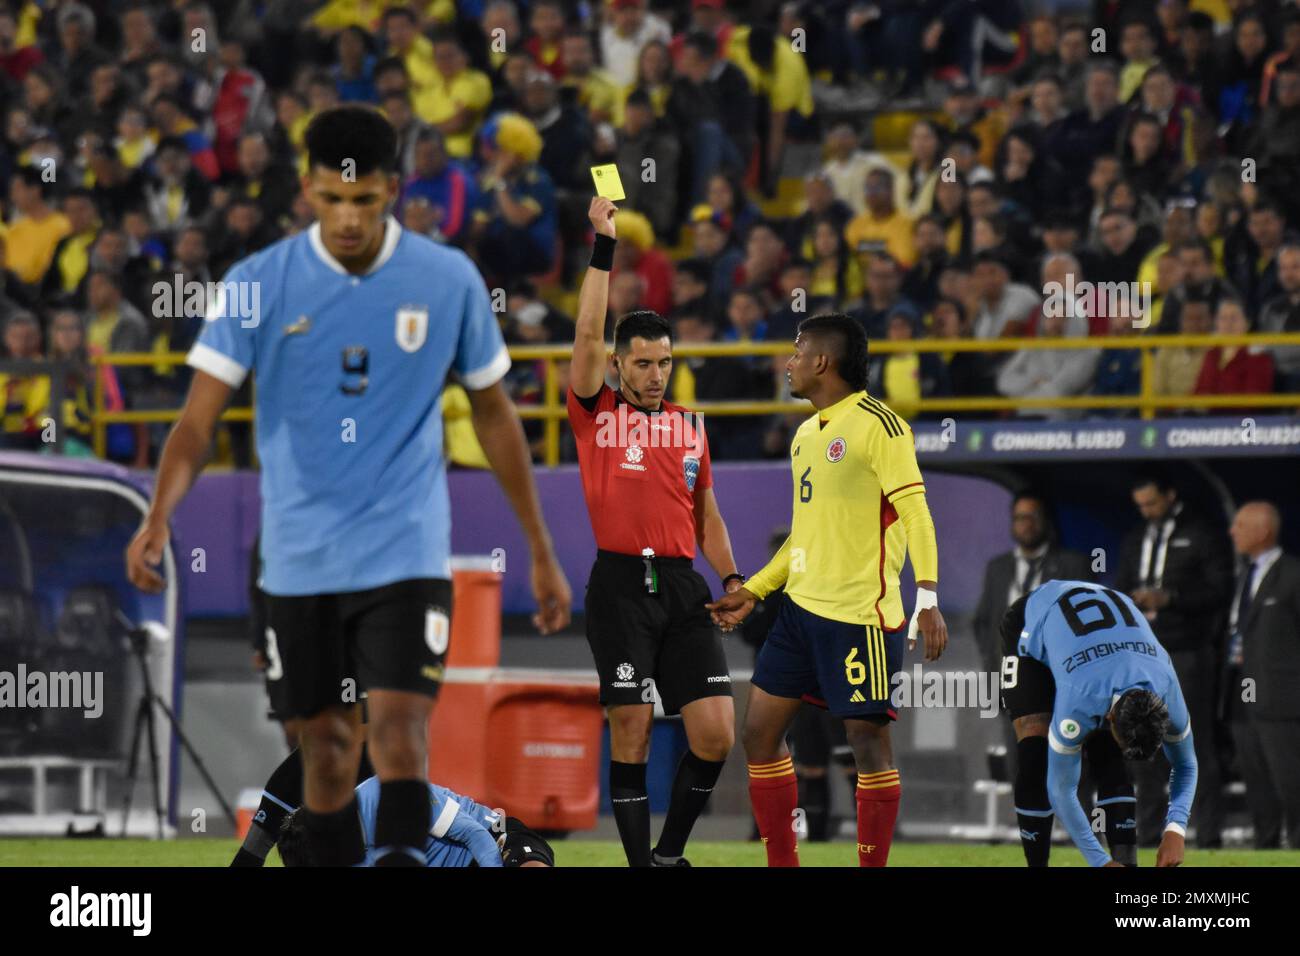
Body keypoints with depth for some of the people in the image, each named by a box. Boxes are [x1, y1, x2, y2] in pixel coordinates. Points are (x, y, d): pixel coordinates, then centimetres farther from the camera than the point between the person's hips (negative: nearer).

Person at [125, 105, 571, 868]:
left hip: (406, 554, -1)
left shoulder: (450, 282, -2)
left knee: (400, 730, -16)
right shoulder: (259, 284, -4)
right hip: (300, 561, 1)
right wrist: (159, 514, -26)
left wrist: (542, 552, 11)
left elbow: (495, 414, 8)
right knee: (328, 744, 8)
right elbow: (201, 413, -7)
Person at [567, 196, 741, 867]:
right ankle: (640, 862, 3)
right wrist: (603, 245, -10)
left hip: (683, 588, 4)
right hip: (620, 585, -4)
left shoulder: (691, 428, 17)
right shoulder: (597, 415, 5)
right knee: (630, 730, -5)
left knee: (715, 732, -4)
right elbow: (588, 335, -7)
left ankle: (670, 851, 14)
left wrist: (731, 577, 9)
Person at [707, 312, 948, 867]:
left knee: (867, 738, -5)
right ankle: (782, 863, 14)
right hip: (801, 608, 9)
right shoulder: (806, 434, 17)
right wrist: (752, 592, 24)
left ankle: (873, 864, 3)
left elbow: (914, 512, -15)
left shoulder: (877, 425, -10)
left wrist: (927, 597, -24)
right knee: (760, 729, 6)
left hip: (861, 613, -9)